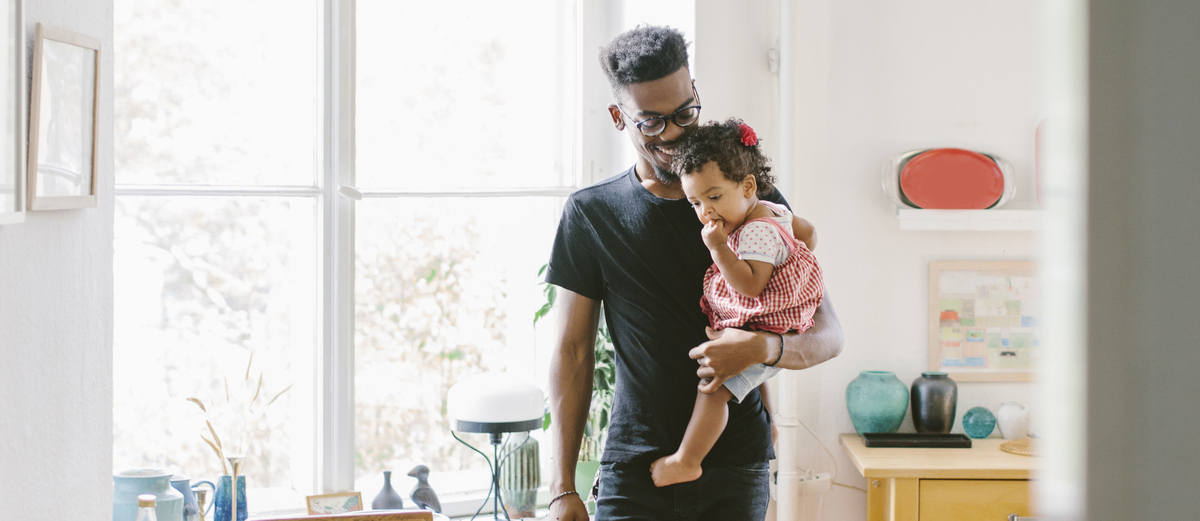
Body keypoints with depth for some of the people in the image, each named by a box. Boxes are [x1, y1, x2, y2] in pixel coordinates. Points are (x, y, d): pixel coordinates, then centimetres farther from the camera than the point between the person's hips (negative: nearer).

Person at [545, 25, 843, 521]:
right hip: (633, 463, 0)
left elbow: (828, 334, 2)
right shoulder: (590, 214, 4)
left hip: (734, 464, 0)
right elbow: (573, 352, 5)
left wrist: (766, 346, -21)